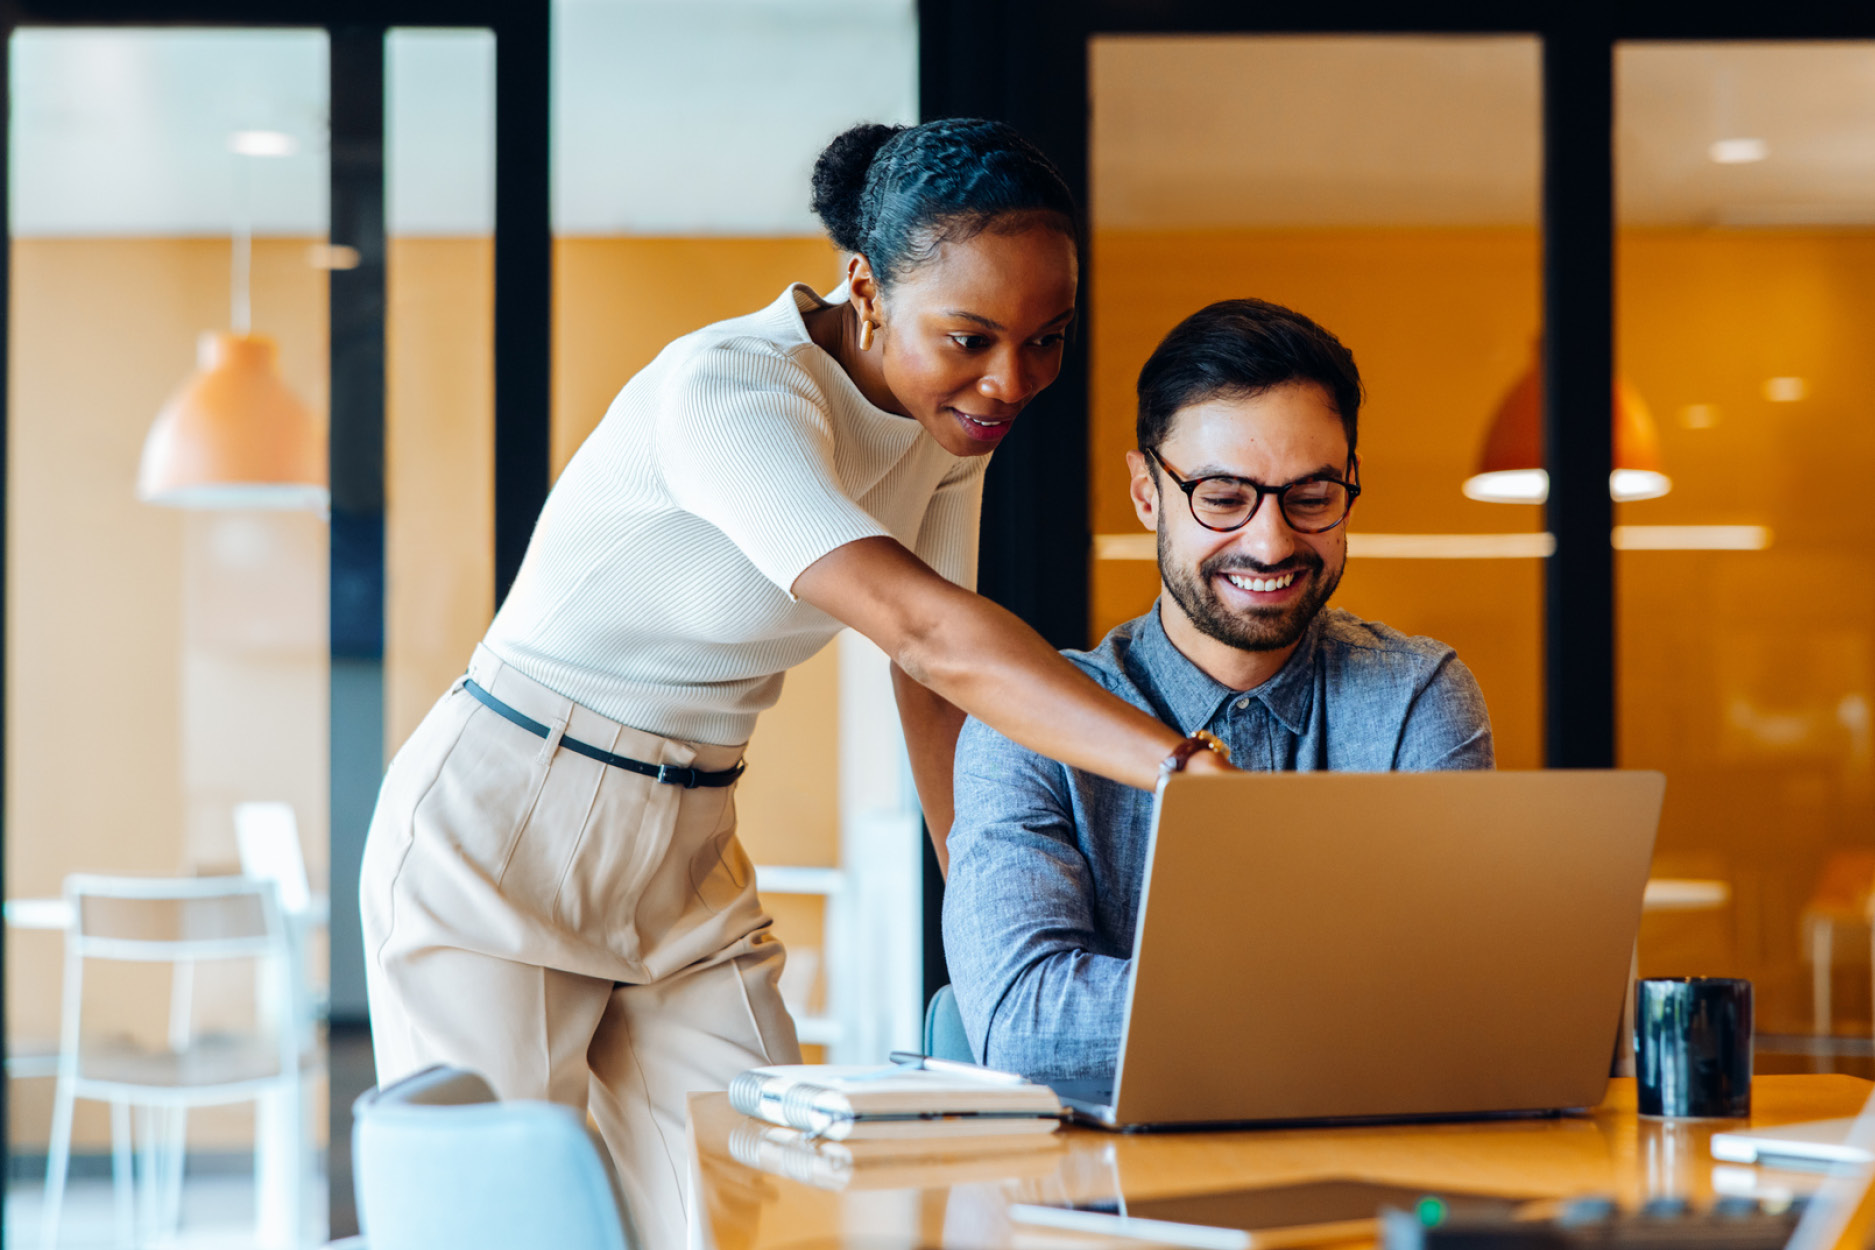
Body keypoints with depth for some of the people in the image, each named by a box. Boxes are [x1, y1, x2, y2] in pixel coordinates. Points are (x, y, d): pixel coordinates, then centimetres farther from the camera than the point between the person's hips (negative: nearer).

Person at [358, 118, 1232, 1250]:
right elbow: (922, 628, -40)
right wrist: (1188, 768, -49)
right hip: (497, 851, -7)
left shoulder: (953, 412, -1)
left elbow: (936, 685, 3)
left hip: (691, 861, 7)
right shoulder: (728, 390, -27)